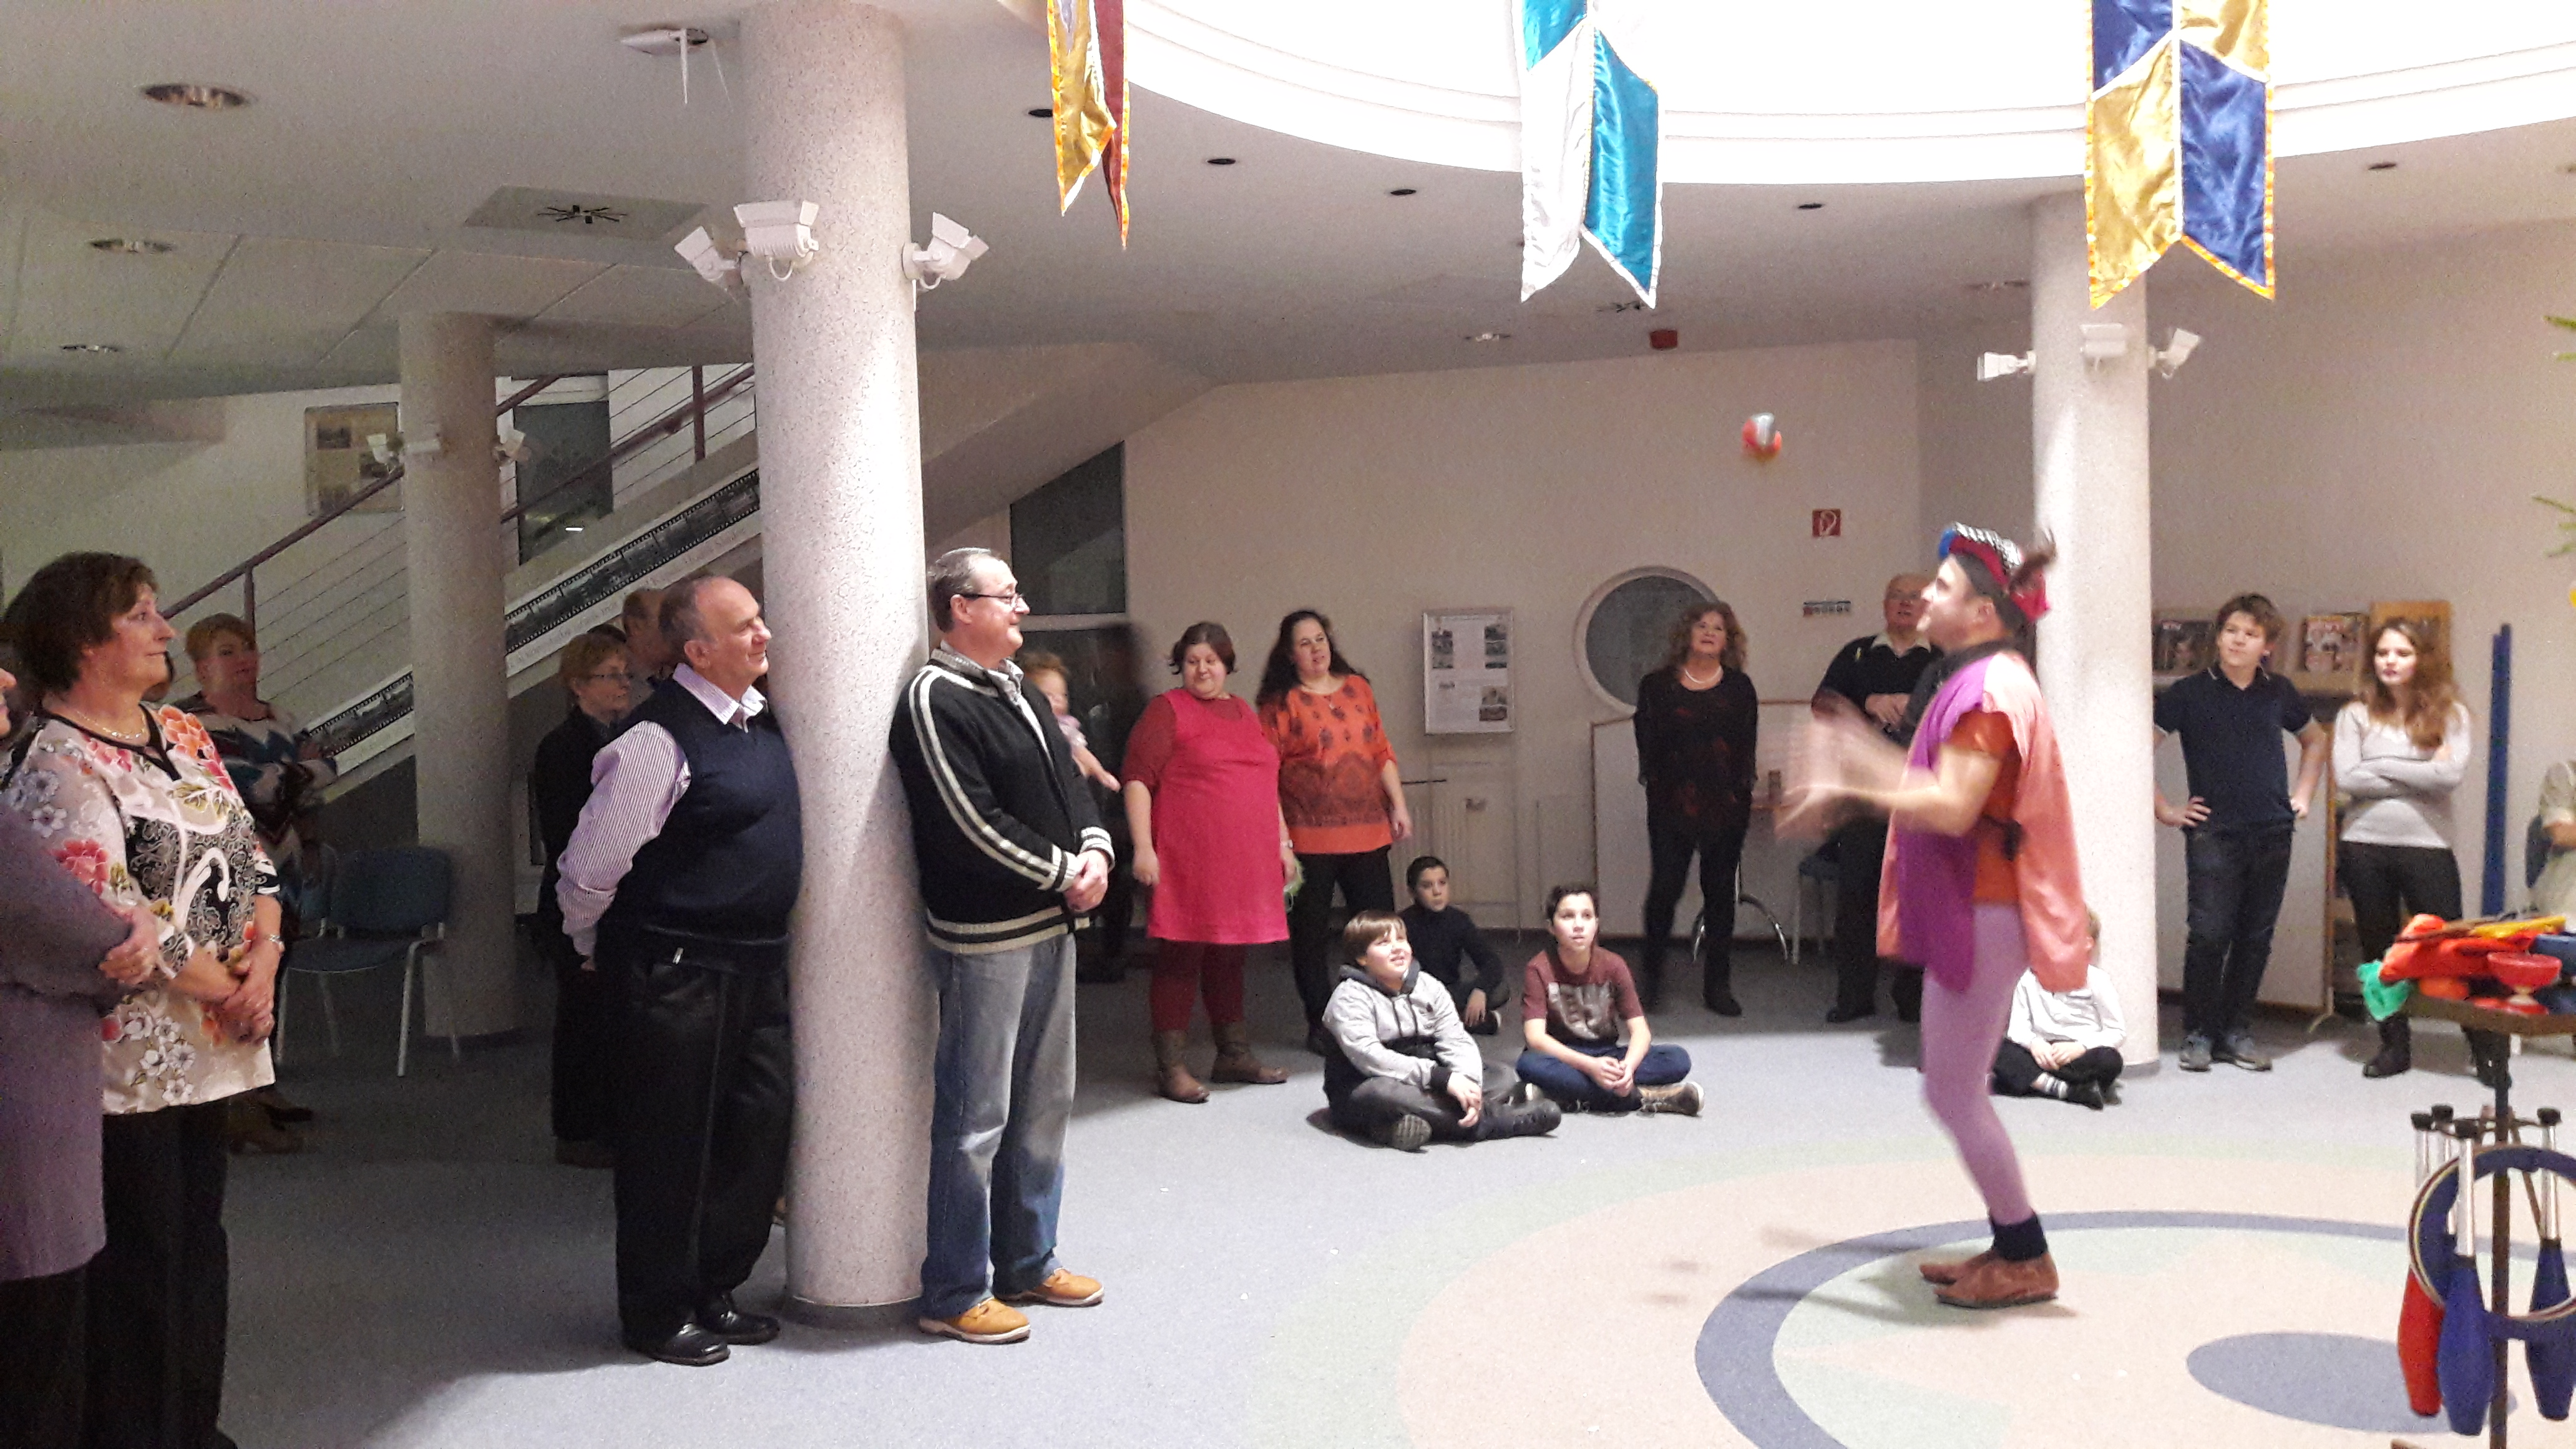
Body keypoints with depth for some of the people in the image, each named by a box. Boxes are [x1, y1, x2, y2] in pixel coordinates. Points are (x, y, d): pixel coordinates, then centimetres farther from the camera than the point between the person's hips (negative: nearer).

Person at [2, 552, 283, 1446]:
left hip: (206, 1048, 8)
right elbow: (114, 923, -20)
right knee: (138, 1259, 3)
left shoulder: (183, 735, 10)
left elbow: (251, 857, 10)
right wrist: (228, 991, -11)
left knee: (198, 1240, 16)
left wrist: (263, 963, -5)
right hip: (125, 1055, -8)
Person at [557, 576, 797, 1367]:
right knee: (670, 1147, 4)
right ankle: (657, 1317, 22)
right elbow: (586, 873, -15)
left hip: (756, 967, 9)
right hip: (677, 976, -8)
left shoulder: (762, 717, 7)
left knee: (761, 1126, 15)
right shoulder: (659, 740, -19)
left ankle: (712, 1292, 32)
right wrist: (607, 954, 0)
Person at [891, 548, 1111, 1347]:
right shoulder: (934, 698, -12)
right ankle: (955, 1294, 8)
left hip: (1052, 925, 9)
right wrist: (1064, 872, -11)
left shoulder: (1021, 694, 16)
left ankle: (1028, 1262, 30)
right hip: (985, 936, -9)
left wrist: (1095, 854, -4)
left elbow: (1070, 785, 16)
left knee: (1044, 1106, 17)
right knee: (975, 1117, -3)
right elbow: (975, 826, -19)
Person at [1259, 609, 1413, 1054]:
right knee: (1310, 932, 4)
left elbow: (1381, 751, 16)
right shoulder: (1282, 703, -3)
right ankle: (1320, 1026, 16)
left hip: (1366, 830, 4)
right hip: (1309, 836, -4)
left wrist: (1399, 805, 8)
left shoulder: (1358, 688, 11)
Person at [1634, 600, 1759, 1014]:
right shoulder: (1657, 686, 7)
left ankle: (1718, 985, 13)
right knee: (1664, 887, -8)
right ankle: (1650, 976, 8)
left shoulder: (1739, 688, 11)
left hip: (1726, 806, 2)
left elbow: (1746, 746, 8)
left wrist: (1739, 793, -2)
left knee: (1720, 894, 5)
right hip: (1671, 806, -2)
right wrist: (1656, 782, -8)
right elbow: (1647, 743, 2)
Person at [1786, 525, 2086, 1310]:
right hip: (1971, 909, 11)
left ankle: (2025, 1260, 9)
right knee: (1960, 1091, 16)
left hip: (1982, 914, -11)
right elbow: (1942, 783, 18)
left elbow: (1952, 808, -25)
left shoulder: (1988, 687, -17)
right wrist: (1858, 761, 10)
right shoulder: (1982, 681, 16)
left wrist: (1850, 780, -21)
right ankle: (2012, 1247, 25)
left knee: (1953, 1093, -3)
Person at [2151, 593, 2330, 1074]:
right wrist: (2163, 809, -6)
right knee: (2210, 934, -7)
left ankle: (2236, 1031, 18)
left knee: (2256, 938, 7)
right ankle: (2198, 1034, 6)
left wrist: (2302, 795, 17)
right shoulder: (2190, 692, -3)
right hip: (2214, 834, -4)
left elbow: (2315, 740, 28)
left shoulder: (2278, 693, 10)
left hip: (2273, 835, 4)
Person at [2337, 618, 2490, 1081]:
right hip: (2364, 846, 2)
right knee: (2379, 951, 10)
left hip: (2427, 846, -2)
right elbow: (2346, 779, -9)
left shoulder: (2449, 713, 1)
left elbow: (2452, 775, -13)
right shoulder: (2356, 715, 3)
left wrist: (2381, 767, -9)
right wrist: (2420, 775, -8)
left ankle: (2487, 1048, 13)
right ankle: (2394, 1045, 22)